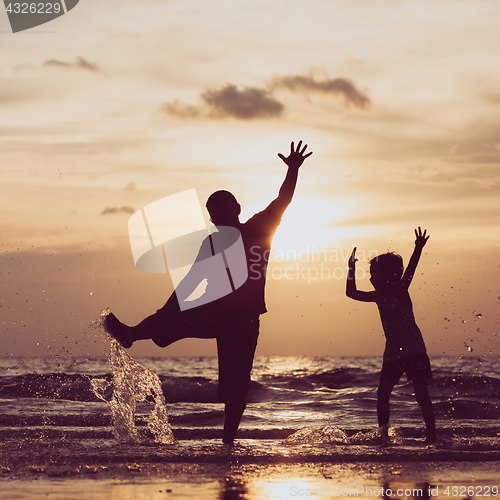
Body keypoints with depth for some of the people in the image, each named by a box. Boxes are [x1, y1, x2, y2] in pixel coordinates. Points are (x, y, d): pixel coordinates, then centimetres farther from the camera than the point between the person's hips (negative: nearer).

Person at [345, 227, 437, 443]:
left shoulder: (400, 290, -6)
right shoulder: (379, 296, 12)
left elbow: (409, 272, -24)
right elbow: (351, 293, 18)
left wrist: (418, 250, -40)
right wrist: (352, 268, 12)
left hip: (413, 350, -7)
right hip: (392, 352, 7)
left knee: (421, 393, -9)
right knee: (382, 394, 1)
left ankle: (432, 435, -8)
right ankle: (384, 435, 9)